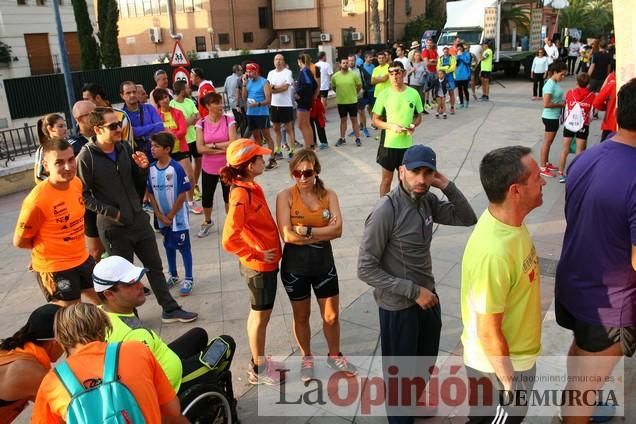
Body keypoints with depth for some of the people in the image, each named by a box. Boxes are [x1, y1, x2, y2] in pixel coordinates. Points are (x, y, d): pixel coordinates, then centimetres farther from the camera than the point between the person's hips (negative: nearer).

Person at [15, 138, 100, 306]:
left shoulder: (77, 183, -5)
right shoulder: (37, 200, -26)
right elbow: (19, 241, -14)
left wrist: (74, 246, 5)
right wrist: (49, 248, -1)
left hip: (82, 259, 7)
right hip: (54, 268, -7)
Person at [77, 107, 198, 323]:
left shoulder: (124, 148, 3)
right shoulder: (86, 157, -14)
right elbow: (82, 195, -13)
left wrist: (143, 168, -9)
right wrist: (110, 212, -17)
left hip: (139, 220, 6)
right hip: (114, 227, -5)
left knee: (155, 266, 14)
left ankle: (170, 310, 28)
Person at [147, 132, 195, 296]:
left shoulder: (176, 168, -18)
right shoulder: (151, 169, -4)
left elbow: (183, 194, -16)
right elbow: (150, 193, 2)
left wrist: (171, 215, -11)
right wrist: (160, 215, -4)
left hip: (178, 216, -5)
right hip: (162, 217, 5)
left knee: (183, 247, 4)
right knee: (169, 245, 19)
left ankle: (188, 279, 17)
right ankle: (172, 275, 36)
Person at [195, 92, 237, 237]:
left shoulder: (228, 120, -8)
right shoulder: (201, 123, -6)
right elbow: (200, 148, -13)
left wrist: (213, 145, -16)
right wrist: (223, 149, -17)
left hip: (227, 166, -1)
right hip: (209, 168, 1)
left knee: (229, 196, 11)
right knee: (206, 198, 11)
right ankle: (207, 222, 37)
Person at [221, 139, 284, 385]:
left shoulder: (250, 187, 3)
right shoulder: (241, 195, -26)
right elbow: (230, 239, -31)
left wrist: (265, 254, 12)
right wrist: (256, 255, -19)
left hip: (265, 263, 9)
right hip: (259, 266, -9)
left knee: (259, 314, 20)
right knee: (261, 315, 7)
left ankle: (259, 362, 37)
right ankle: (258, 369, 25)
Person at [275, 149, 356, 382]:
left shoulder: (329, 195, -5)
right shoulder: (285, 196, -13)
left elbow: (338, 230, -15)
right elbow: (287, 235, -22)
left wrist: (308, 231, -23)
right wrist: (323, 232, -18)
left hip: (324, 264, 2)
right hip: (295, 267, -2)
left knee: (331, 316, 15)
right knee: (301, 316, 17)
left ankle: (334, 355, 40)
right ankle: (307, 358, 40)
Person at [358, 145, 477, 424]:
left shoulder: (428, 201, -6)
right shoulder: (386, 211, -25)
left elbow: (468, 219, 4)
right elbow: (366, 269, -24)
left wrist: (448, 187, -12)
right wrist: (414, 291, -22)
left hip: (428, 296, 7)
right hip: (399, 305, -7)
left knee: (426, 362, 28)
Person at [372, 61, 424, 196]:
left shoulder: (413, 93, -2)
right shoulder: (384, 95, -8)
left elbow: (419, 116, 10)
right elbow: (375, 120, -4)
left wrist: (413, 125, -12)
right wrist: (391, 126, -20)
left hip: (407, 143, 2)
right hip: (389, 143, -2)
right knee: (387, 178, 7)